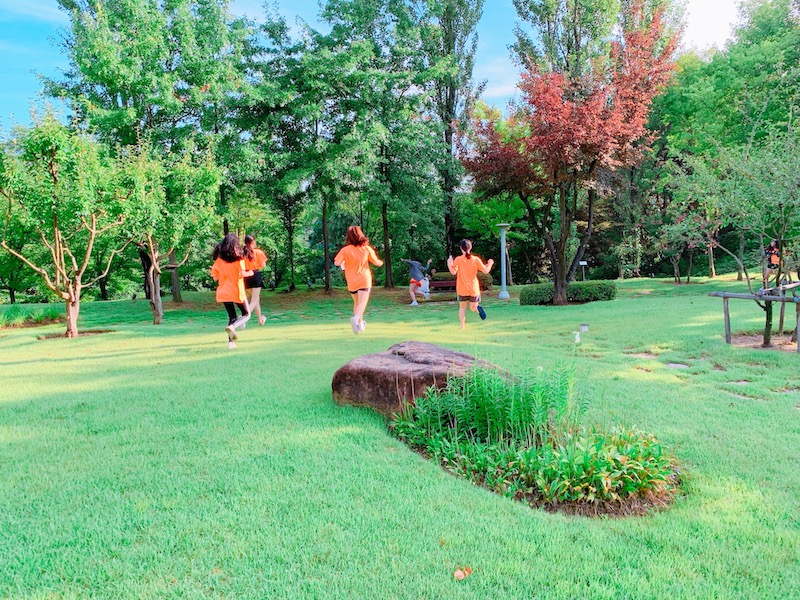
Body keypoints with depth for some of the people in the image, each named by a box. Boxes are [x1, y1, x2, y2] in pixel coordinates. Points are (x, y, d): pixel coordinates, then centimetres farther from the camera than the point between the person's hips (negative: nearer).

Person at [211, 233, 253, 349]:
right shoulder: (238, 258, -9)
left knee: (231, 316, 15)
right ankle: (232, 326, -17)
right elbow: (241, 273, -18)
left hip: (223, 292, 5)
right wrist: (249, 273, 2)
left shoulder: (219, 259, 3)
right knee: (246, 314, 11)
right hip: (237, 291, -5)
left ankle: (231, 341, 5)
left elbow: (215, 276, 3)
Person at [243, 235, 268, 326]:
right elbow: (263, 265, -6)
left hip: (247, 277, 4)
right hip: (256, 275, -4)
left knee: (256, 298, 21)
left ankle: (260, 319, 34)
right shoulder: (258, 252, -7)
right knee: (254, 300, -1)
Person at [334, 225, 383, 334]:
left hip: (352, 281, 2)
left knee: (357, 303, 19)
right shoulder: (366, 248, -4)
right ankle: (356, 318, -36)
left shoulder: (345, 250, -8)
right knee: (362, 302, -9)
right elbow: (377, 262, 4)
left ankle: (360, 324, 24)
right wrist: (381, 262, 27)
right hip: (364, 280, -2)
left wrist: (343, 264, 6)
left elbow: (336, 263, -17)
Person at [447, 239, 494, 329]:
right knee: (473, 308, 9)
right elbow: (485, 270, -4)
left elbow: (453, 272, -16)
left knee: (462, 307, 17)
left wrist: (449, 263, 2)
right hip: (473, 289, 1)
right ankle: (477, 308, -28)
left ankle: (462, 326, 8)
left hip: (462, 289, -1)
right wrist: (490, 263, 15)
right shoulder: (476, 259, -4)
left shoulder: (458, 259, -8)